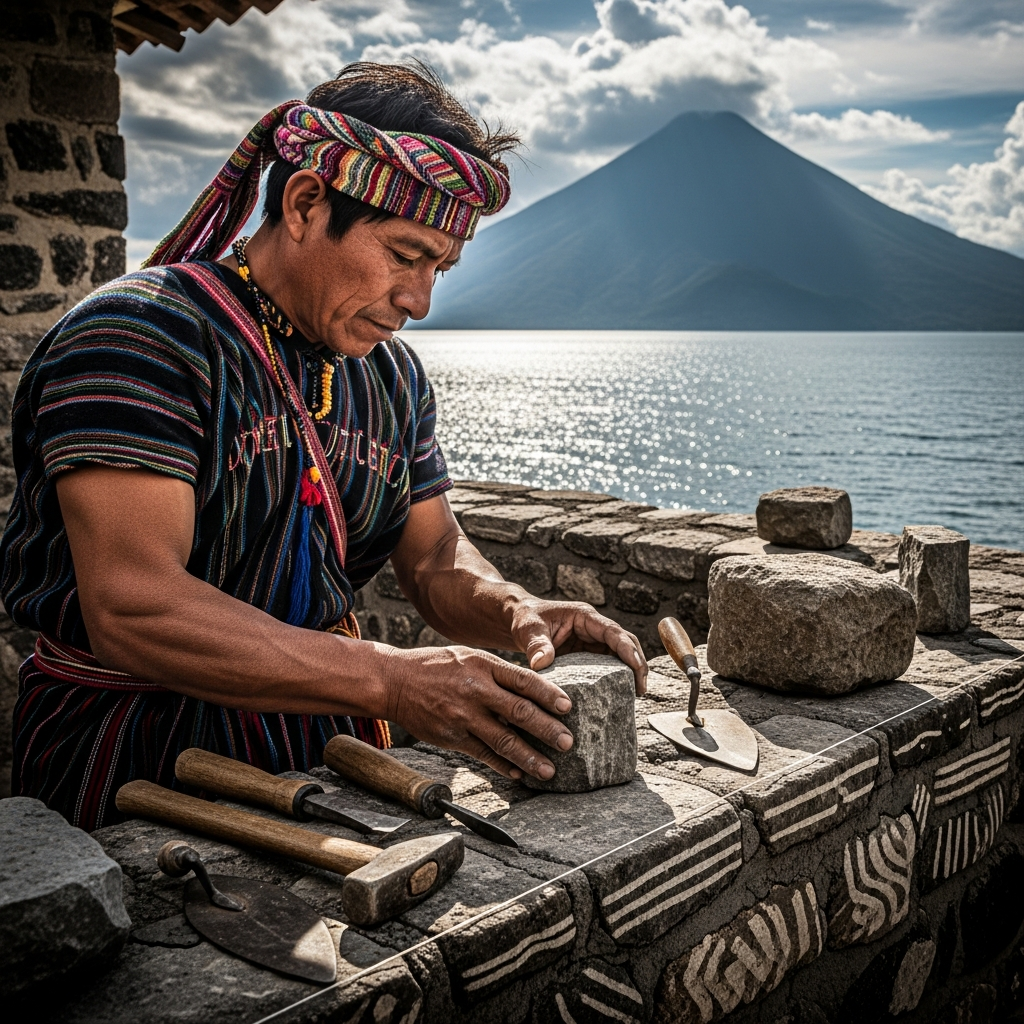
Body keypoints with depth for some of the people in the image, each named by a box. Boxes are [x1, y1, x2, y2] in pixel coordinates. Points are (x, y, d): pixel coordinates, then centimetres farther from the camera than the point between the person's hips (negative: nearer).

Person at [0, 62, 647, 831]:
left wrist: (515, 612, -13)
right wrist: (391, 681, -32)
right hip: (137, 762, -5)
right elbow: (129, 609, -26)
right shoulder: (140, 335, -16)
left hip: (329, 738, 6)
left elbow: (435, 560, 11)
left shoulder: (392, 373, 9)